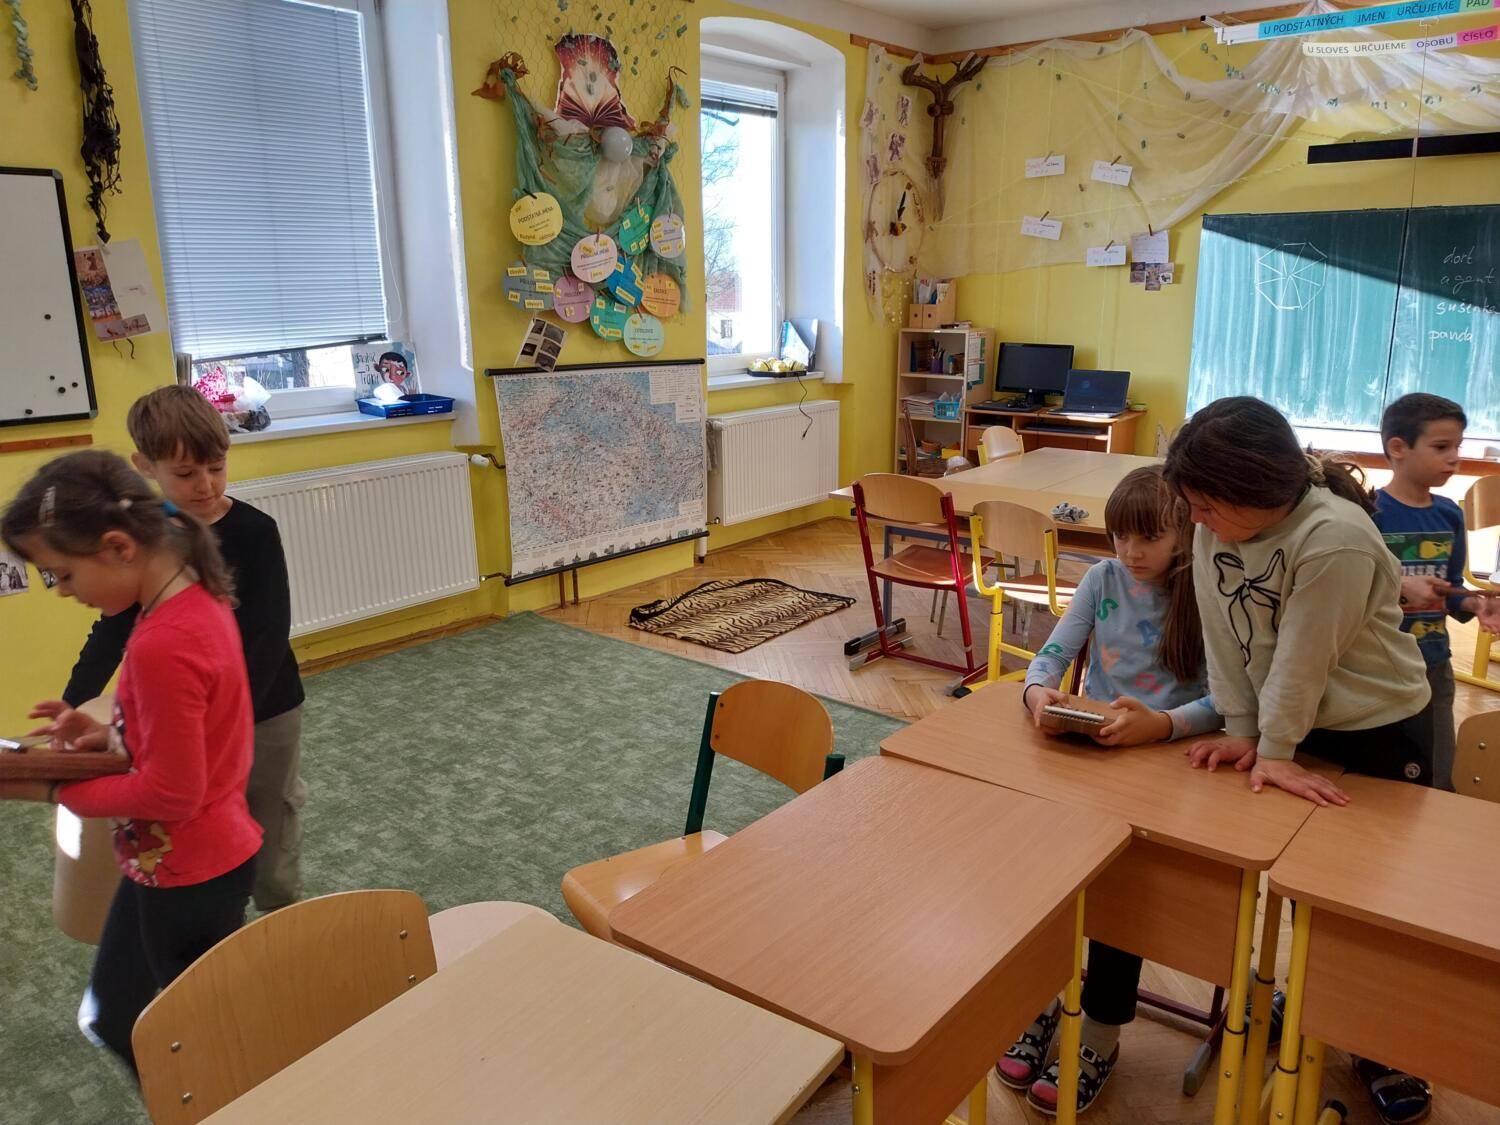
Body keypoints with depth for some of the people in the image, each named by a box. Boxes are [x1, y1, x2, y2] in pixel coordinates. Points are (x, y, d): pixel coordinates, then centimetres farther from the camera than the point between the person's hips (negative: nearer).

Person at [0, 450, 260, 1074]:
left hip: (184, 876, -9)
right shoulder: (198, 596, -2)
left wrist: (50, 789, -15)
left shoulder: (161, 647, -31)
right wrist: (110, 735, -1)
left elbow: (171, 793, -24)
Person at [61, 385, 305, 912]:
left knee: (272, 846, 10)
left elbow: (269, 638, -19)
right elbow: (112, 631, 8)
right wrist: (69, 712, 4)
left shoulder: (254, 532, -15)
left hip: (264, 713, -3)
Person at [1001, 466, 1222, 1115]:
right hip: (1090, 747, 3)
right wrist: (1039, 691, -23)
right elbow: (1053, 654, 0)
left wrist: (1161, 723, -34)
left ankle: (1101, 1039, -3)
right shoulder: (1103, 579, 4)